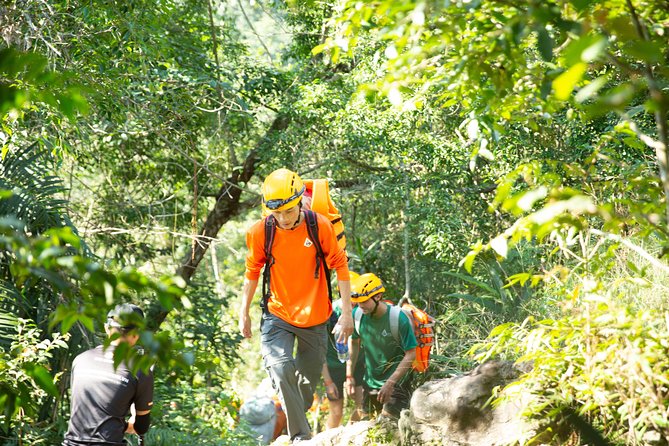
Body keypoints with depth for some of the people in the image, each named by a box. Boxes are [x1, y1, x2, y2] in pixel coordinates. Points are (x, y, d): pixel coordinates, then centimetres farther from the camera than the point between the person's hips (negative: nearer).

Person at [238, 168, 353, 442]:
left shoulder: (320, 226, -12)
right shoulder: (260, 232, -10)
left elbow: (340, 266, -4)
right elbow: (252, 273, 5)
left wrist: (346, 313, -7)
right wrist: (244, 313, 9)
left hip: (315, 317, 1)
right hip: (277, 316, -1)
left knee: (308, 381, 10)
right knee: (281, 370, -22)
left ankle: (296, 423, 36)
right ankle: (301, 436, -16)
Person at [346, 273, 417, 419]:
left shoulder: (399, 319, -22)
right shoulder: (358, 314, -9)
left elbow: (410, 355, -18)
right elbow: (354, 342, 7)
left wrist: (390, 383, -21)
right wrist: (349, 375, 5)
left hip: (396, 382, -5)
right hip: (370, 381, 5)